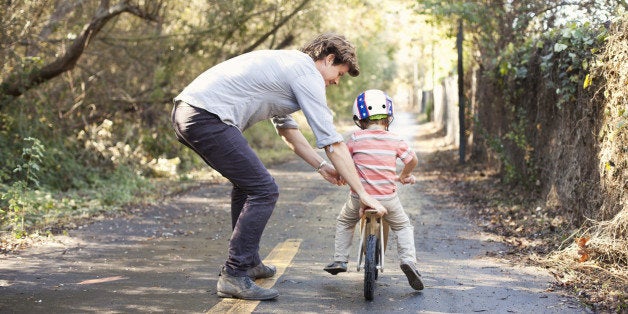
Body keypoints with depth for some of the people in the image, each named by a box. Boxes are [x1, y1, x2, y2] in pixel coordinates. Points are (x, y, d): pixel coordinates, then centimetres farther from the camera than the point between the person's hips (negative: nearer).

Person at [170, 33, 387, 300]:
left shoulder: (286, 63, 26)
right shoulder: (307, 73, -4)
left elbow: (286, 128, 35)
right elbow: (332, 142, -6)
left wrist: (321, 166, 31)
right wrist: (362, 193, -1)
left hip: (185, 112, 11)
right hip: (208, 117, -11)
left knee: (247, 183, 24)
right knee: (263, 191, -7)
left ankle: (248, 261, 32)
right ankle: (234, 277, -4)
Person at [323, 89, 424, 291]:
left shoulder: (356, 139, -5)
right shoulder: (395, 140, -1)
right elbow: (412, 160, 8)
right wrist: (404, 176, 28)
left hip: (360, 197, 0)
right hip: (387, 198, 0)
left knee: (344, 223, 27)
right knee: (403, 227, 20)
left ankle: (339, 260, 25)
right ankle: (408, 259, -1)